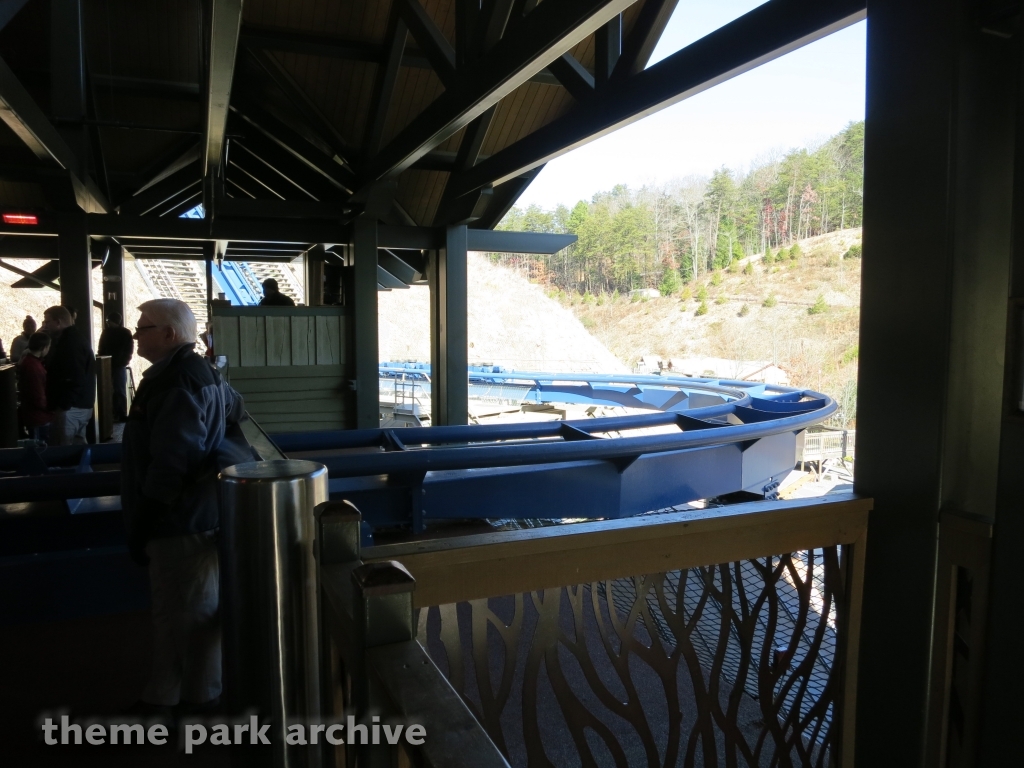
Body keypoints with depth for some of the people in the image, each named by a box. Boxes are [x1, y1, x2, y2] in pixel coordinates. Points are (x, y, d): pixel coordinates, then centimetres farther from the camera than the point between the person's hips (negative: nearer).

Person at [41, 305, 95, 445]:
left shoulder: (70, 343, -16)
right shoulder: (74, 340, 17)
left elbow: (74, 379, -24)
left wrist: (62, 406, -24)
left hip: (70, 407, -11)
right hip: (80, 405, 11)